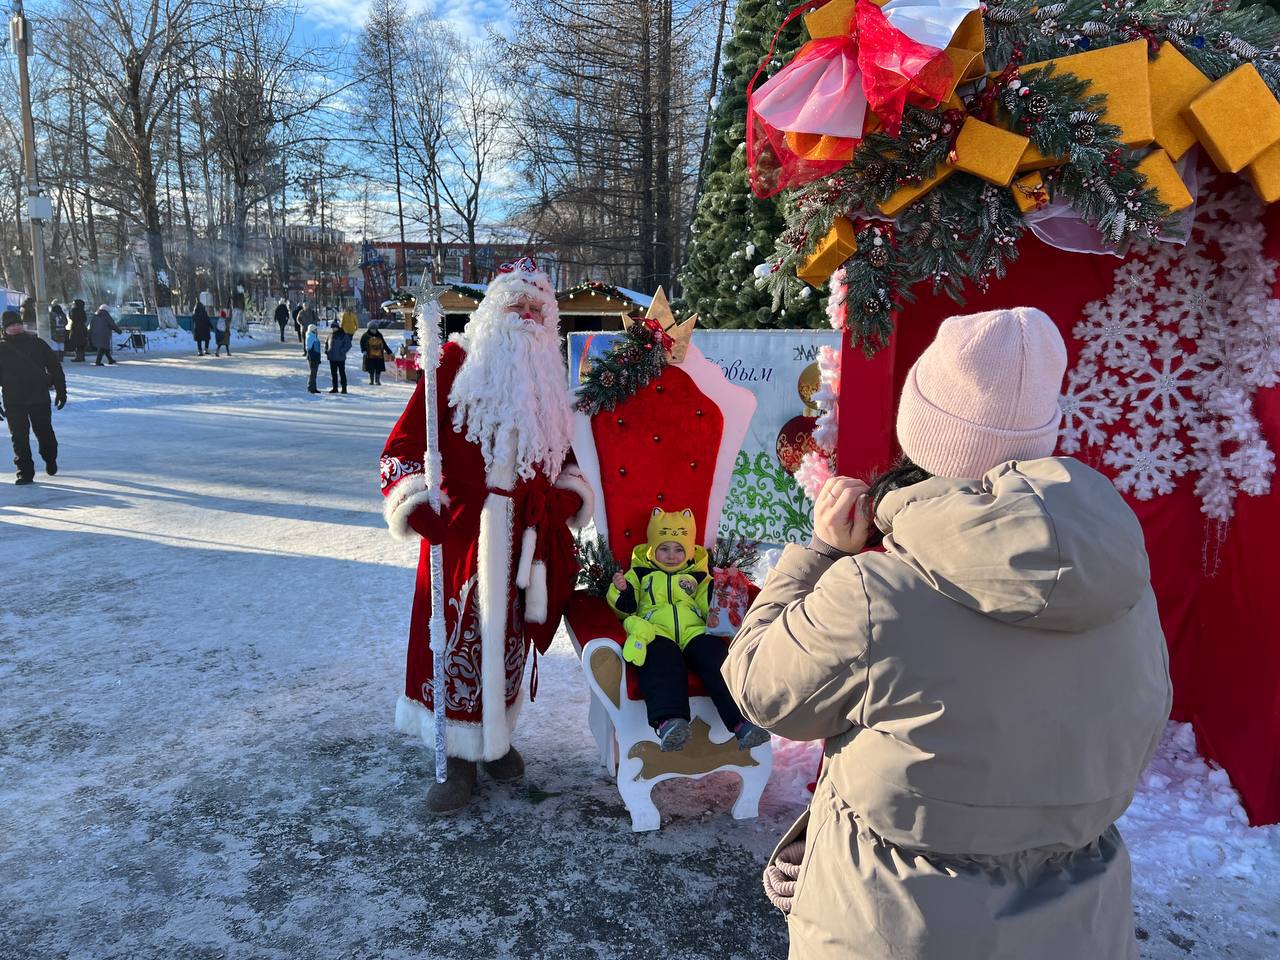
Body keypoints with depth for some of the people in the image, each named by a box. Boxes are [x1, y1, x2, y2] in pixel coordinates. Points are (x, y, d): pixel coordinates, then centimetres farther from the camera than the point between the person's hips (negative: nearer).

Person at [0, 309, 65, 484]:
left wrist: (61, 391, 5)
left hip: (40, 398, 0)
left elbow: (54, 366, 7)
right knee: (19, 437, -1)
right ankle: (25, 472, 6)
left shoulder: (36, 343, 3)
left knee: (45, 433, 9)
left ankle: (50, 459, 36)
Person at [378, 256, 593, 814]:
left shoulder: (548, 374, 12)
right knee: (457, 637, 0)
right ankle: (459, 757, 15)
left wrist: (567, 498, 7)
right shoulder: (456, 362, -2)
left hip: (523, 534, 4)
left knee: (507, 636, 13)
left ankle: (497, 735, 32)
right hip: (459, 531, -4)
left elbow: (559, 453, 22)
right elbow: (404, 443, -4)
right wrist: (417, 505, -16)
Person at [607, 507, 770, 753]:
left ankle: (743, 721, -36)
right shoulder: (640, 573, 26)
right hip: (656, 632, -2)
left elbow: (709, 606, 21)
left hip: (694, 631, 3)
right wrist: (621, 590, 0)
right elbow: (626, 607, 20)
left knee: (718, 662, -29)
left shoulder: (697, 576, 29)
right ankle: (668, 720, -58)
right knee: (663, 663, -39)